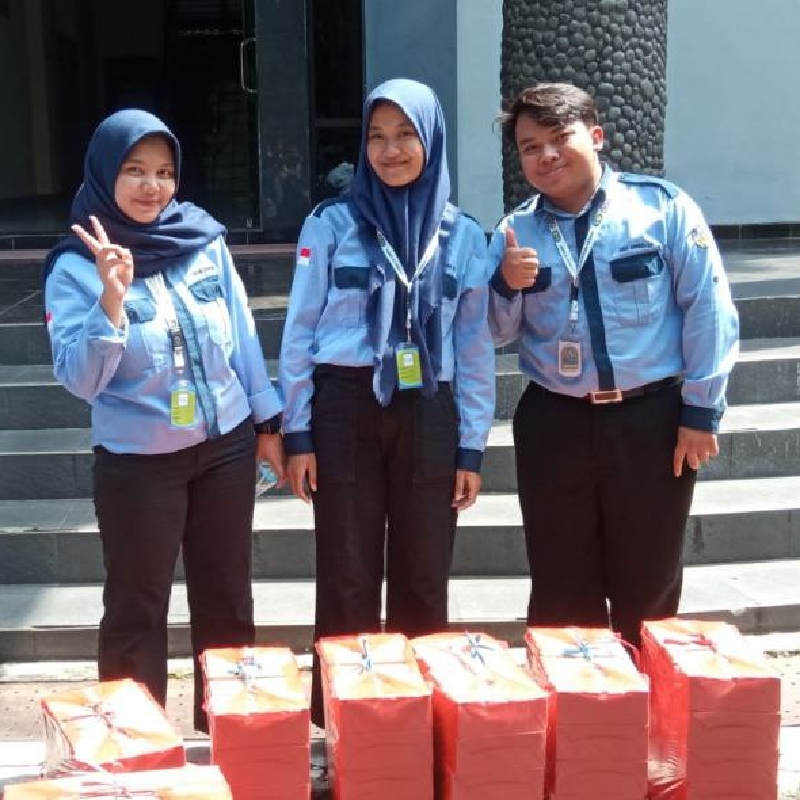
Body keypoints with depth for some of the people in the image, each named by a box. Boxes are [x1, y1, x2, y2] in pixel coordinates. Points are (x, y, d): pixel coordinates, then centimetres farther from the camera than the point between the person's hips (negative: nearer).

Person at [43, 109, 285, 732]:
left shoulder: (205, 241, -2)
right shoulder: (76, 267, -9)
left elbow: (242, 335, 7)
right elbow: (80, 379, -16)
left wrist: (267, 421, 10)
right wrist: (112, 298, -28)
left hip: (226, 447, 4)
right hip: (138, 463, -3)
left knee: (227, 597, 15)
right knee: (137, 608, 7)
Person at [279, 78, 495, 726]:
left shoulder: (463, 235, 5)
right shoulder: (331, 224, 0)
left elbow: (475, 348, 7)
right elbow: (300, 332, 2)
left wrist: (472, 448, 3)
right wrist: (297, 433, -3)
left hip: (427, 414, 2)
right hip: (346, 410, -1)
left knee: (422, 575, 8)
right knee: (347, 574, 4)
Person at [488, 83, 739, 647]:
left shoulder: (663, 206, -3)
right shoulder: (516, 233, 6)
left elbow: (709, 309, -4)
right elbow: (497, 334, 10)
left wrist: (701, 410, -6)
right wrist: (507, 286, -11)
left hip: (652, 420, -2)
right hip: (554, 425, 3)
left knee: (648, 586, 10)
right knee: (562, 590, 11)